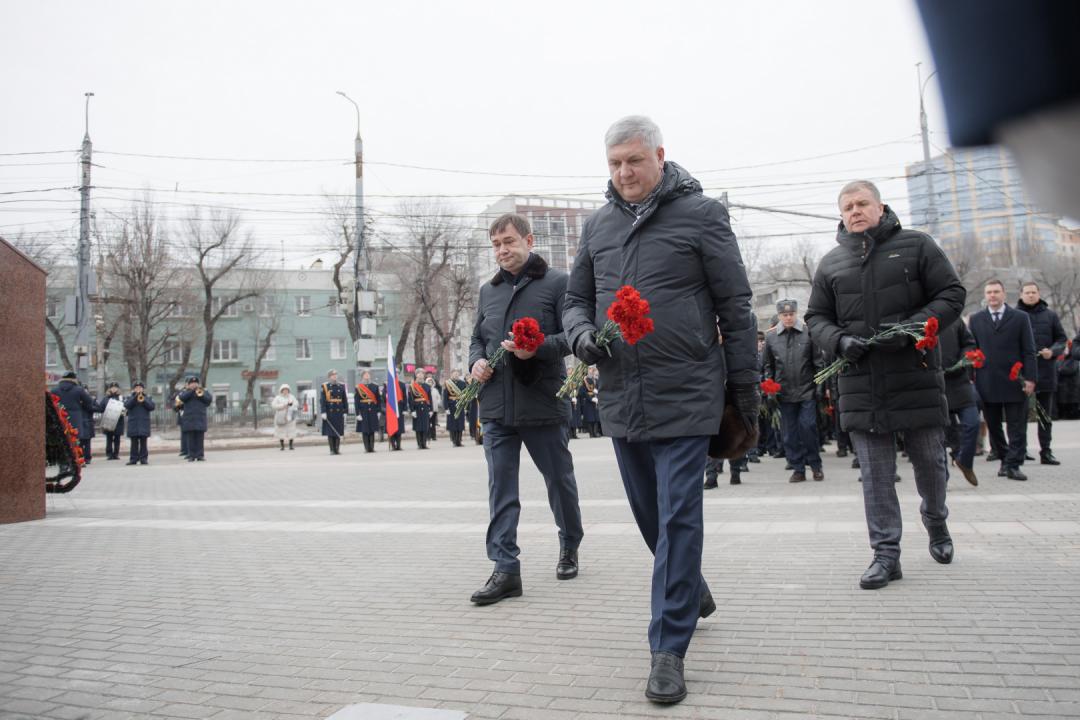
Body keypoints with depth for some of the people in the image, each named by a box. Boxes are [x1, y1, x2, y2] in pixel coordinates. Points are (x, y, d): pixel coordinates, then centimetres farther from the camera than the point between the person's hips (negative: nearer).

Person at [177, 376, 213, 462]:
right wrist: (191, 390, -13)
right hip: (189, 419, 0)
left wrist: (201, 395, -13)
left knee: (200, 438, -1)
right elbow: (182, 398, -11)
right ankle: (191, 455, 2)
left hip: (200, 419, 0)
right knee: (190, 438, 0)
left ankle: (200, 455, 1)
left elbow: (210, 399, -1)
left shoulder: (203, 391, 13)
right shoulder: (185, 392, 11)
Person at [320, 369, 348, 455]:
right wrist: (323, 412, -11)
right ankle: (332, 450, 5)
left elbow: (345, 400, 8)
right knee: (330, 432, -1)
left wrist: (345, 412, 3)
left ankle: (337, 449, 10)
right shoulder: (324, 386, 0)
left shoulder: (341, 386, 8)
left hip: (339, 412, 2)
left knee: (338, 432, 4)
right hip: (329, 413, -2)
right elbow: (322, 400, -4)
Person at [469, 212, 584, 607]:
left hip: (543, 402, -4)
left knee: (559, 480, 13)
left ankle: (569, 547, 35)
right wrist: (476, 361, 0)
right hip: (496, 405, 4)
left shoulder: (556, 282, -3)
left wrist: (538, 347, -24)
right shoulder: (488, 290, 14)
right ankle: (506, 569, 6)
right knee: (501, 489, 1)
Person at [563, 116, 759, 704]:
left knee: (677, 519, -4)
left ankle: (669, 649, 7)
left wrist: (745, 391, -2)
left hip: (685, 397, -5)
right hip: (621, 398, 6)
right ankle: (693, 593, 43)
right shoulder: (598, 225, 11)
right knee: (649, 515, 17)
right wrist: (581, 333, -6)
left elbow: (735, 307, -2)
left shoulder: (700, 213, -3)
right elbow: (576, 299, 18)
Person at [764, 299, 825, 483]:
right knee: (790, 433, 5)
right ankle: (798, 469, 15)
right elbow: (769, 366, 13)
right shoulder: (771, 338, 6)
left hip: (807, 391, -2)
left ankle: (815, 465, 12)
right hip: (784, 393, 2)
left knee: (808, 427, -6)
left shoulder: (809, 333, -1)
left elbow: (818, 362, 1)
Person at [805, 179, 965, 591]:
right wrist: (840, 341, -9)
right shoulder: (831, 263, 10)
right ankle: (886, 553, 10)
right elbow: (816, 317, 12)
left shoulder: (916, 245, 4)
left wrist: (913, 327, -15)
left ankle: (936, 523, 39)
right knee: (875, 473, 2)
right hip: (860, 385, 1)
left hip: (916, 376, -1)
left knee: (929, 460, 12)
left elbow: (952, 295, 1)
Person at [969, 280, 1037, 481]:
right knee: (993, 426, 8)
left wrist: (1030, 378, -6)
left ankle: (1013, 465, 3)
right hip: (986, 383, 2)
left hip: (1014, 382, -2)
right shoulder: (975, 319, 10)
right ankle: (1004, 459, 20)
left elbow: (1029, 351, 2)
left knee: (1016, 427, -1)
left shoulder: (1020, 318, 5)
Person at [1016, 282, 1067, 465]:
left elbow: (1062, 338, 11)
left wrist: (1053, 351, -9)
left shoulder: (1050, 315, 9)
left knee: (1046, 415, 8)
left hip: (1045, 371, 3)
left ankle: (1046, 451, 14)